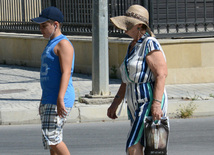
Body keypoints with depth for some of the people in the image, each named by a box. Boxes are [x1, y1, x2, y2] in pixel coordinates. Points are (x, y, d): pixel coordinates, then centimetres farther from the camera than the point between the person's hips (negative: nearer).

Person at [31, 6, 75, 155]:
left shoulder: (63, 44, -11)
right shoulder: (52, 44, 20)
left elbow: (66, 73, -20)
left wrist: (60, 100, -28)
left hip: (59, 100, -10)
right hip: (48, 100, 10)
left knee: (51, 137, -15)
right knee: (50, 140, 7)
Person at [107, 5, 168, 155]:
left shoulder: (150, 44, -11)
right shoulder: (132, 46, 18)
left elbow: (161, 74, -19)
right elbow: (127, 80, 23)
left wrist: (157, 103, -27)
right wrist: (115, 104, 20)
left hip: (150, 104, -10)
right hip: (136, 106, 10)